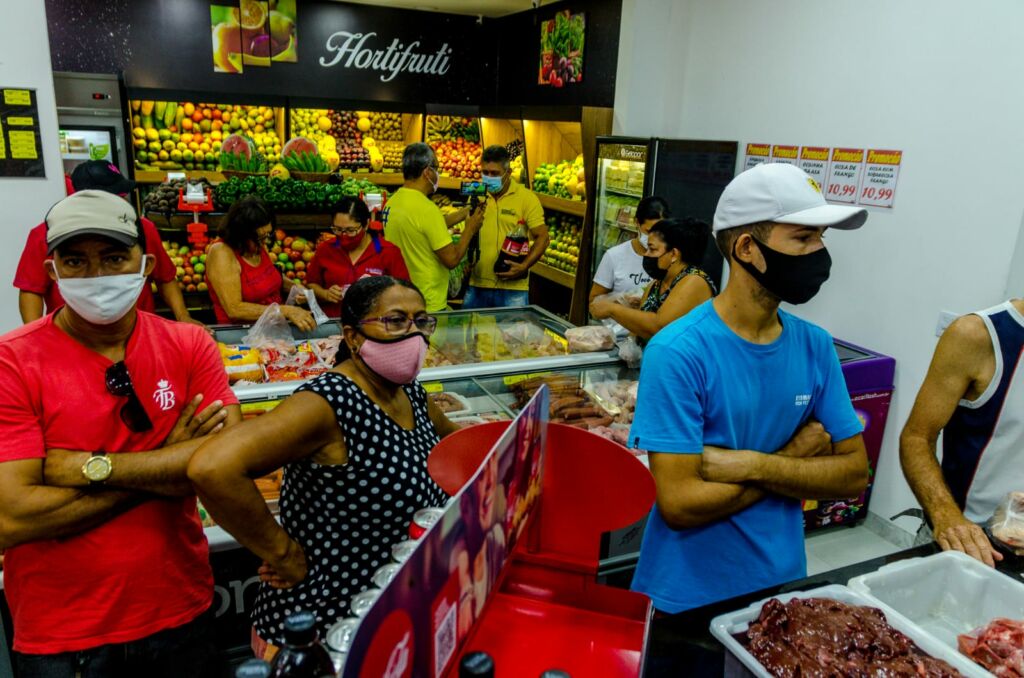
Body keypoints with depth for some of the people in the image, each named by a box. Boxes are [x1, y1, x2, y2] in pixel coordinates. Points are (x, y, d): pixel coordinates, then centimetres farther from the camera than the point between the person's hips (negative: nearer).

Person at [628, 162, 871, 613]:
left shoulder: (815, 346, -3)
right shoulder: (678, 352, -22)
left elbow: (855, 473, -5)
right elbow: (680, 503, -25)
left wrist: (751, 464, -21)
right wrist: (793, 459, -14)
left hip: (782, 585, 5)